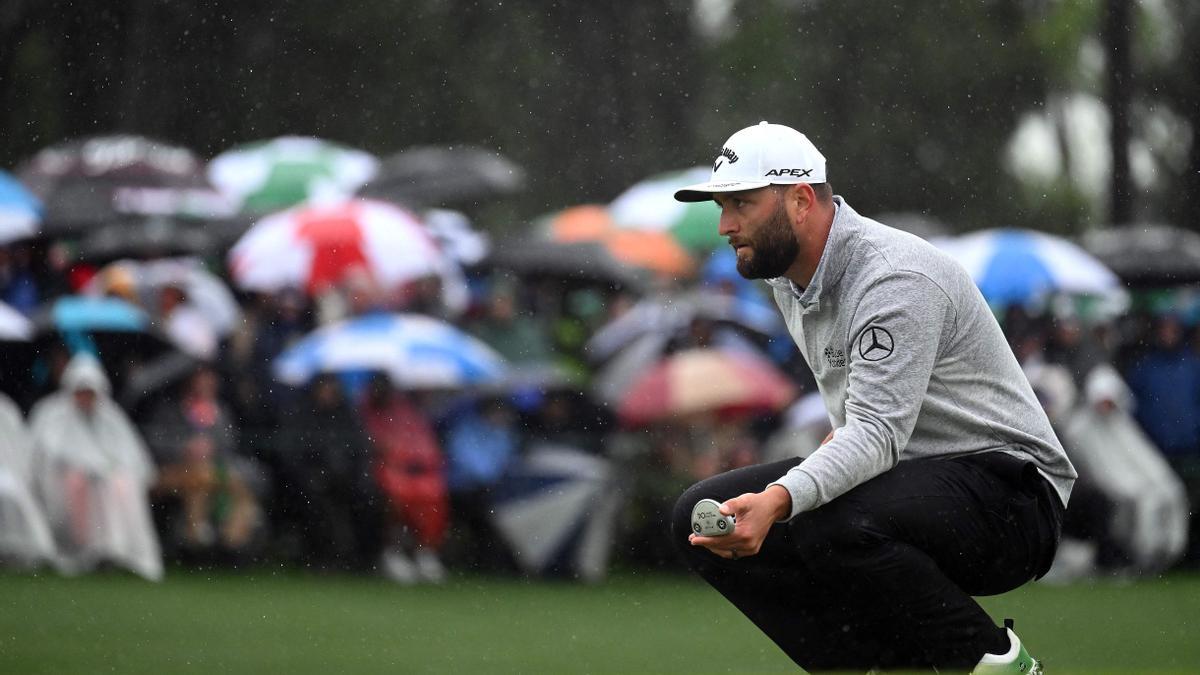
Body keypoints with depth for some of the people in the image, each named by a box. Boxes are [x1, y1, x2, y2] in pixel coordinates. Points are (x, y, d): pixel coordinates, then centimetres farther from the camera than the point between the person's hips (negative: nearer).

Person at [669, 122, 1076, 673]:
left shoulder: (895, 277, -23)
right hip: (905, 478, 9)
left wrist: (778, 501, -49)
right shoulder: (784, 274, 6)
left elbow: (878, 432, -35)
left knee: (834, 528, -38)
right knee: (702, 519, -5)